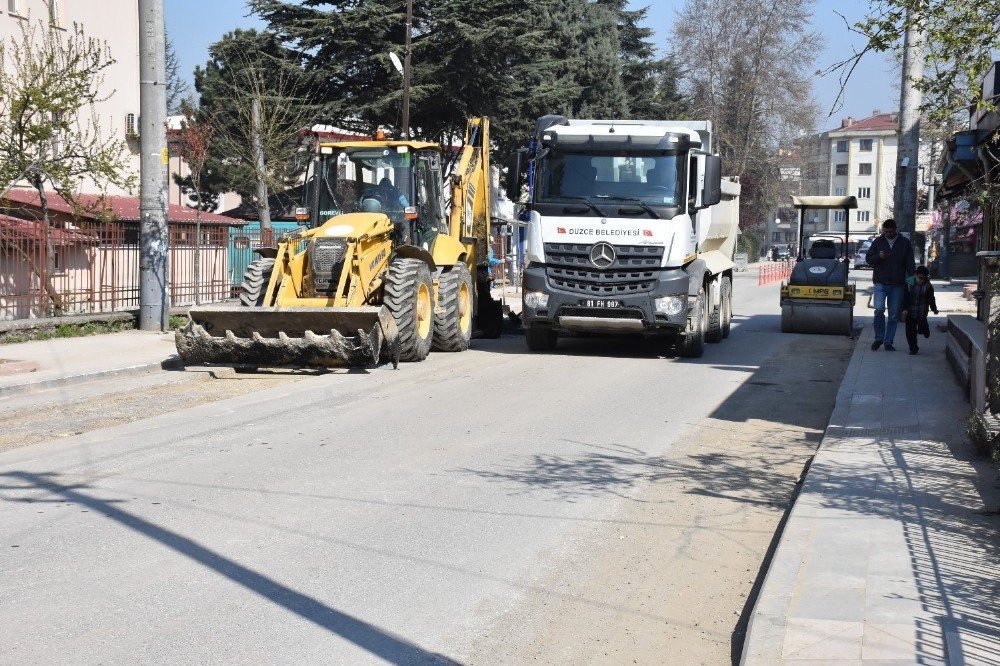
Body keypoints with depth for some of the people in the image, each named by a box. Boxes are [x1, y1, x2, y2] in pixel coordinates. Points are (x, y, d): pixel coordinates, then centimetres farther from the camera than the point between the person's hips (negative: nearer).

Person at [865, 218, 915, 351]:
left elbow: (910, 263, 7)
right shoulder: (878, 242, 7)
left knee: (894, 314, 4)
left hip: (897, 285, 1)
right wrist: (879, 256, -10)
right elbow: (868, 258, 10)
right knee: (879, 309, -17)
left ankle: (888, 342, 13)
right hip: (880, 283, -1)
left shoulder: (905, 243, 6)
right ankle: (879, 338, -1)